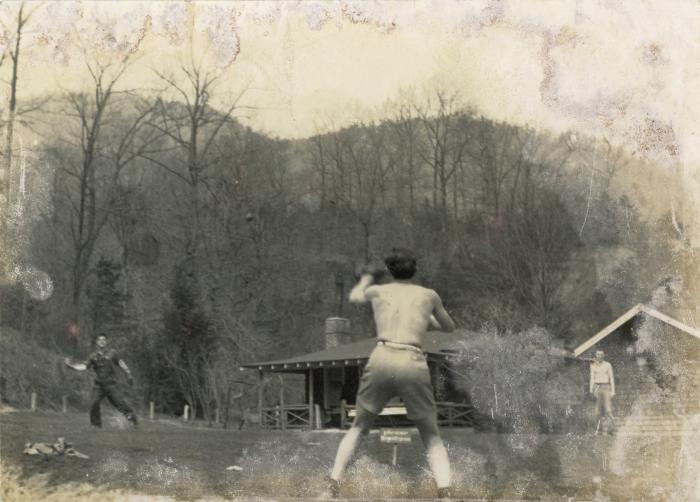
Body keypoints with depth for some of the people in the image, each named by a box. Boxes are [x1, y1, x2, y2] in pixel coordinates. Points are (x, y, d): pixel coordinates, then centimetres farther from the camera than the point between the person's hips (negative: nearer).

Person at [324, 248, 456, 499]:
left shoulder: (378, 290, 21)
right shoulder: (429, 295, 19)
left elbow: (355, 297, 46)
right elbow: (449, 327, 37)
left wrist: (366, 277, 65)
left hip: (382, 360, 1)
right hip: (414, 365, -1)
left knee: (358, 427, 21)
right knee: (432, 438, 12)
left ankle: (332, 487, 7)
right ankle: (445, 494, -10)